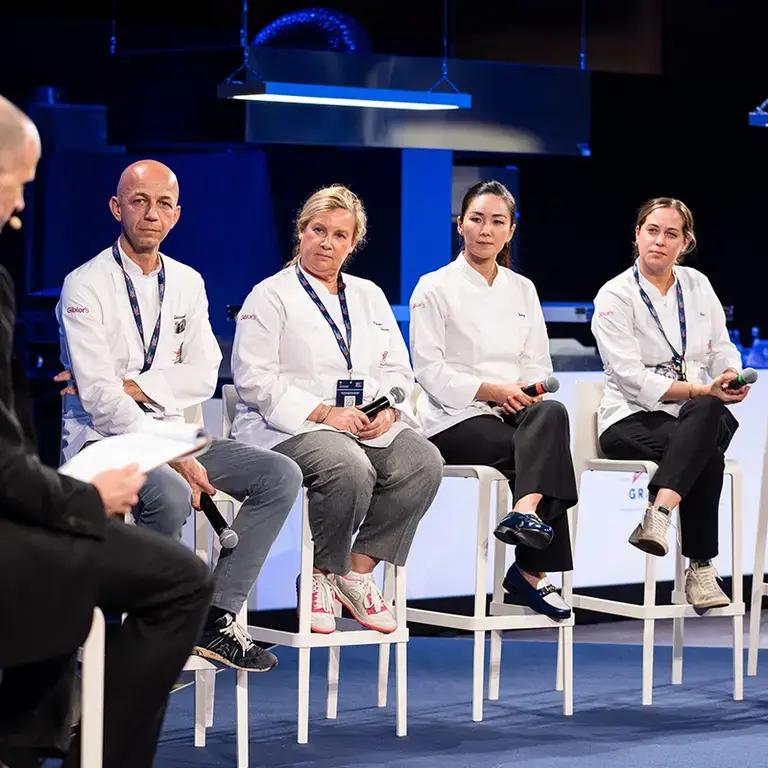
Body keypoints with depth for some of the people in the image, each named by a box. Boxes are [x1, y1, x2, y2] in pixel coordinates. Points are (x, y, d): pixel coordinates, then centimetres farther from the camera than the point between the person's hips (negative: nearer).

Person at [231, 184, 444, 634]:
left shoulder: (369, 297, 21)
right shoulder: (270, 297, 3)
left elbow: (398, 371, 19)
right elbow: (255, 379, -8)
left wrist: (388, 410, -5)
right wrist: (324, 413, -16)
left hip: (371, 425, 6)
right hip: (291, 428, -5)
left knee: (423, 462, -25)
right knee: (351, 470, -37)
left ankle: (359, 570, -13)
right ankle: (321, 576, -12)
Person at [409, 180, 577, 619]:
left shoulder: (522, 290, 18)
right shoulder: (435, 288, 2)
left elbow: (537, 365, 16)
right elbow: (429, 370, -6)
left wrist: (526, 394, -8)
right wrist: (491, 391, -17)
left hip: (512, 413, 4)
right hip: (453, 421, -4)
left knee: (551, 415, -34)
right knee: (544, 452, -31)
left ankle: (526, 513, -46)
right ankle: (533, 570, -34)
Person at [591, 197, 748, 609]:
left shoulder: (697, 285, 14)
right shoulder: (614, 297, -3)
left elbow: (722, 351, 14)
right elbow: (633, 379, -13)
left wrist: (731, 379, -11)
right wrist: (702, 389, -21)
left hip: (701, 417, 4)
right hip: (633, 421, -4)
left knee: (707, 413, -36)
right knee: (707, 455, -35)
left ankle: (659, 513, -46)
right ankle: (700, 570, -32)